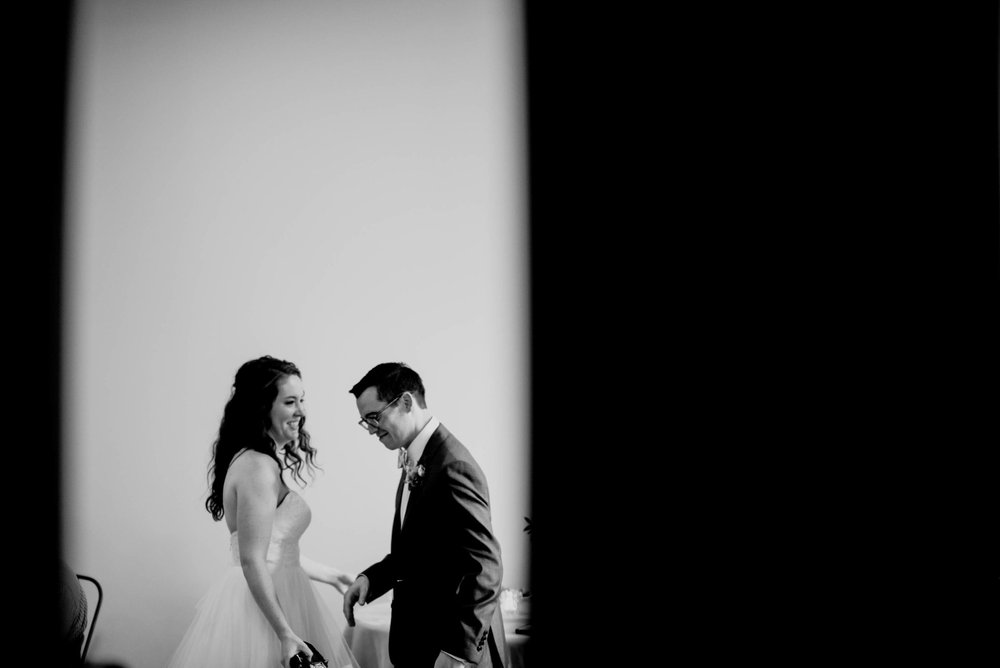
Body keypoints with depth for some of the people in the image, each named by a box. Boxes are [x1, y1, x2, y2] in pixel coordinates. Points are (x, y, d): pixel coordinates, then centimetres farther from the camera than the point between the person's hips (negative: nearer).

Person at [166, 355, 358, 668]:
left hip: (267, 596, 9)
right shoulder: (258, 467, -19)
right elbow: (252, 561, -22)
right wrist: (286, 634, -22)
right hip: (261, 606, -9)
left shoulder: (262, 461, 10)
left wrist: (324, 574, 23)